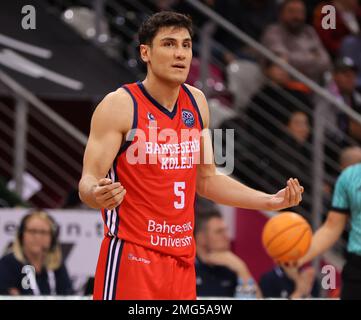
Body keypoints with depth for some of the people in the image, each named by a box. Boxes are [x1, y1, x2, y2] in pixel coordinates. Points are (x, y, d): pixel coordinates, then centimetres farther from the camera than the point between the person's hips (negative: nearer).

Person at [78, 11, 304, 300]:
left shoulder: (197, 103, 10)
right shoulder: (119, 106, -10)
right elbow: (88, 181, -14)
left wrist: (271, 201, 13)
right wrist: (96, 195, -37)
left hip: (182, 258, 6)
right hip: (132, 256, -6)